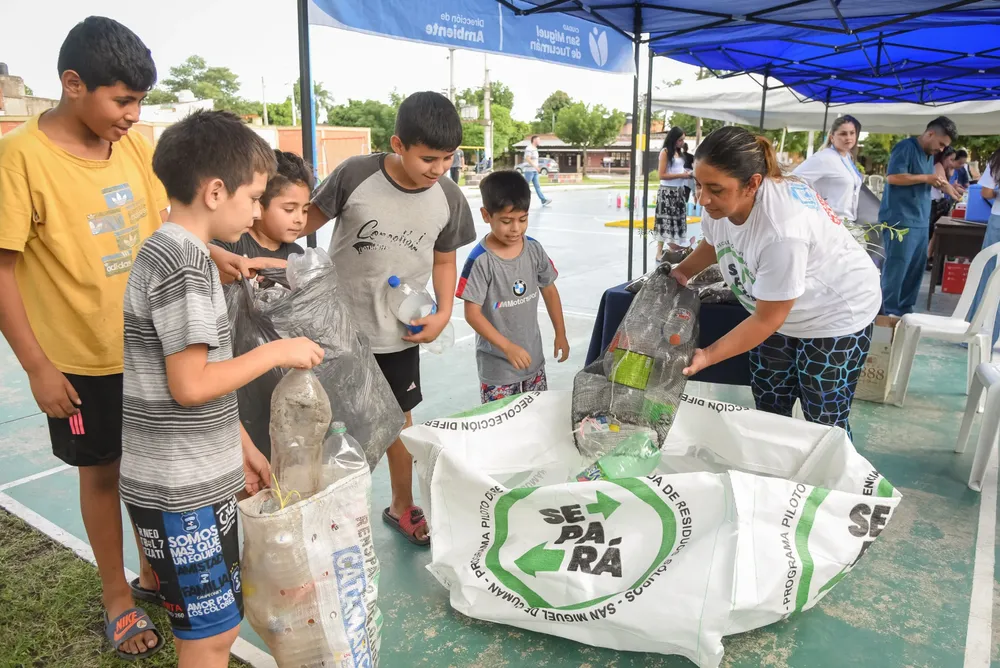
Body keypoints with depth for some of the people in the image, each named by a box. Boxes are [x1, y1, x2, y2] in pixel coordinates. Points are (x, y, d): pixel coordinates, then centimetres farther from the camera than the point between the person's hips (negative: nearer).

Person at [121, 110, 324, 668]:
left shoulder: (181, 252, 11)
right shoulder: (183, 260, -20)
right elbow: (189, 385, -24)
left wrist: (244, 446, 17)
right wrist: (278, 352, -14)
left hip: (200, 478, 9)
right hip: (179, 491, -9)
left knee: (219, 621, 22)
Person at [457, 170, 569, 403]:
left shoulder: (534, 250, -4)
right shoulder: (480, 260, -19)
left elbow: (549, 291, 9)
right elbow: (472, 313, -19)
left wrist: (560, 335, 11)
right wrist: (508, 347, -24)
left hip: (533, 357, 5)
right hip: (496, 365, -5)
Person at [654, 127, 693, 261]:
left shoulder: (679, 152, 12)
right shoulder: (665, 152, -8)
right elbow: (662, 175, -13)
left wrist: (686, 173, 4)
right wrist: (681, 175, -15)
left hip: (679, 190, 8)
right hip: (667, 191, -8)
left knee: (677, 220, 8)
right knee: (665, 221, -7)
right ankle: (659, 253, -3)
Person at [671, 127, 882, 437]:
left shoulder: (782, 231, -40)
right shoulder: (721, 201, -18)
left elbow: (766, 320, -29)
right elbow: (713, 243, 9)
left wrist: (707, 356, -28)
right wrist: (682, 271, -7)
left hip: (836, 315, -7)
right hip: (778, 311, 7)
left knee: (824, 423, 4)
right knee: (769, 412, 16)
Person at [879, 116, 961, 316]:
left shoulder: (930, 154, 17)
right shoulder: (905, 148, -9)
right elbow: (892, 177, -20)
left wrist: (941, 184, 8)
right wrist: (925, 178, -15)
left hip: (920, 221, 9)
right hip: (900, 220, -9)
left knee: (916, 268, 10)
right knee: (896, 267, -6)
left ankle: (904, 310, 18)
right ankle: (888, 313, 2)